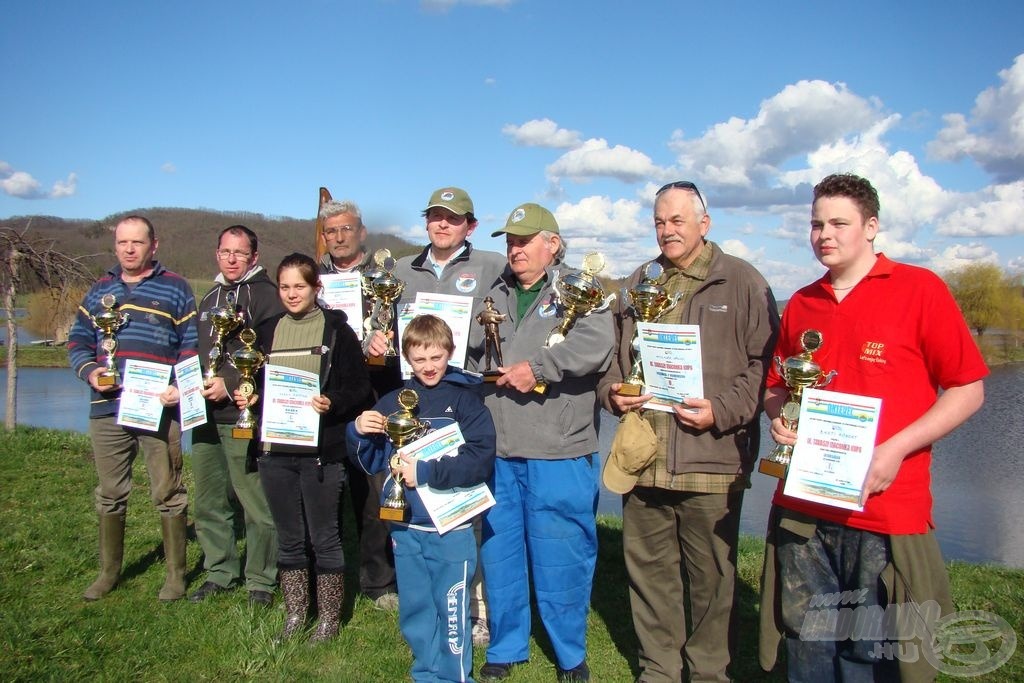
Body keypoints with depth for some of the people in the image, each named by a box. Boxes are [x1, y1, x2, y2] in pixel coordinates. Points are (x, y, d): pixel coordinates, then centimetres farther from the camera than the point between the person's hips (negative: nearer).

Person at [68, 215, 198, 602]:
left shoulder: (175, 289, 2)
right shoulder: (99, 290, 14)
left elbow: (191, 345, -1)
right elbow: (78, 341, 15)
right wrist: (89, 371, -6)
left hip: (160, 410, -4)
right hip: (106, 410, 4)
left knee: (168, 494, 4)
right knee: (110, 495, 14)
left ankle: (175, 575, 15)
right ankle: (108, 572, 28)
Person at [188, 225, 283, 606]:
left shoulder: (265, 294, -4)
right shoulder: (209, 298, 21)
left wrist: (231, 384, -17)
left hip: (244, 415, -7)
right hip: (205, 416, 8)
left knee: (256, 503, -4)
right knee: (209, 503, 13)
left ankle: (261, 580, 8)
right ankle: (219, 573, 26)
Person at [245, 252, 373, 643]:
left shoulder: (336, 329, -3)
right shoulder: (268, 331, 11)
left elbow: (360, 387, -6)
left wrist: (332, 404, -23)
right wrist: (249, 398, -1)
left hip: (321, 451, -4)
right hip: (275, 450, 4)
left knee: (324, 537, 5)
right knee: (288, 538, 14)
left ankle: (329, 617, 20)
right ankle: (294, 614, 28)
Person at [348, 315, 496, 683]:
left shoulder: (465, 400, -6)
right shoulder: (393, 402, 8)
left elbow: (481, 460, -17)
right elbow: (371, 461, 11)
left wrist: (425, 472, -20)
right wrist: (358, 432, -9)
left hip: (451, 528, -4)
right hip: (405, 527, 5)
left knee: (451, 609, 5)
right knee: (414, 610, 17)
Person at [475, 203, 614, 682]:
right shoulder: (496, 295, 16)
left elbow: (596, 343, -18)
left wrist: (536, 366, -19)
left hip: (559, 454, -5)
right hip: (497, 451, 5)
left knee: (561, 558, 5)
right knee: (499, 554, 14)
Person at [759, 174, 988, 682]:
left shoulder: (920, 289, -2)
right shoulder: (800, 305, 12)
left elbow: (968, 389, -3)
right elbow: (776, 385, 23)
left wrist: (895, 449, -14)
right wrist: (777, 416, 0)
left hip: (886, 511, -4)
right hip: (802, 510, 4)